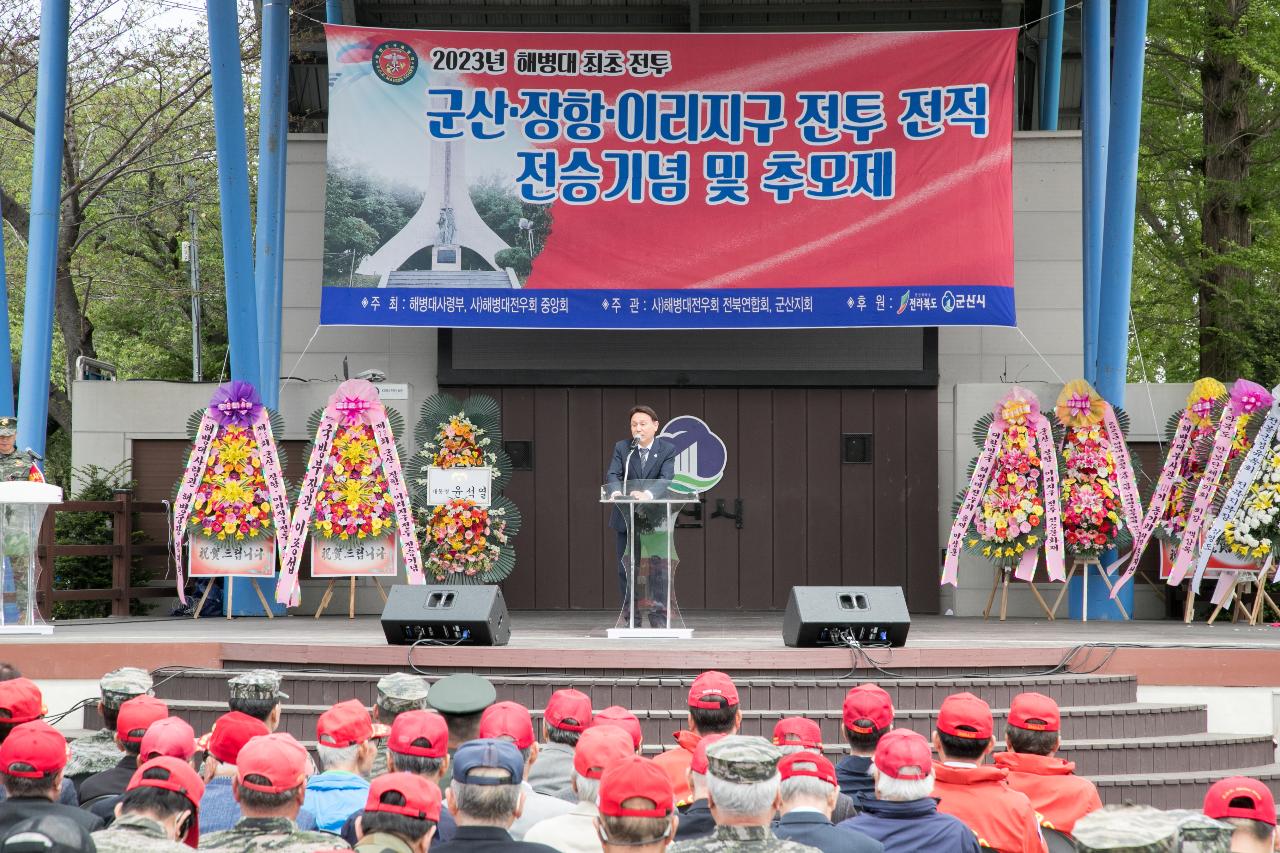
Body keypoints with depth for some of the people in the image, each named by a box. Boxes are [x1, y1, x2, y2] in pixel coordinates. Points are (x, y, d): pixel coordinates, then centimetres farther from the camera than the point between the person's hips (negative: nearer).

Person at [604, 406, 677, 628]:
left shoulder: (667, 449, -2)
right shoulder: (621, 448, 3)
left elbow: (666, 478, -17)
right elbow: (612, 474, -9)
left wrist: (648, 494, -37)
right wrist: (615, 491, -33)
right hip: (626, 518, 2)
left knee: (658, 567, -4)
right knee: (626, 569, 4)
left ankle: (658, 616, 2)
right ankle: (631, 617, 11)